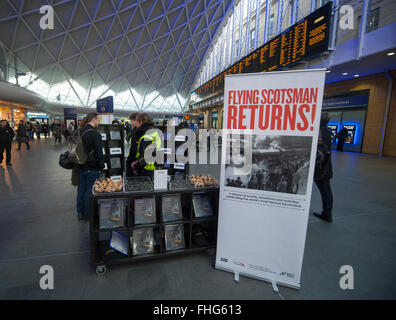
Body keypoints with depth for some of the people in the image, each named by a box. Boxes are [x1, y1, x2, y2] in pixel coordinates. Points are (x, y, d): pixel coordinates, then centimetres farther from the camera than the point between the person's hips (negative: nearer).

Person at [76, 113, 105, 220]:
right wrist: (101, 166, -8)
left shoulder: (80, 132, 9)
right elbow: (99, 153, -17)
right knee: (89, 191, 2)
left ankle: (80, 212, 28)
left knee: (81, 189, 16)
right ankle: (88, 215, 13)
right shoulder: (95, 133, -17)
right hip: (92, 168, -8)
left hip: (81, 166, 8)